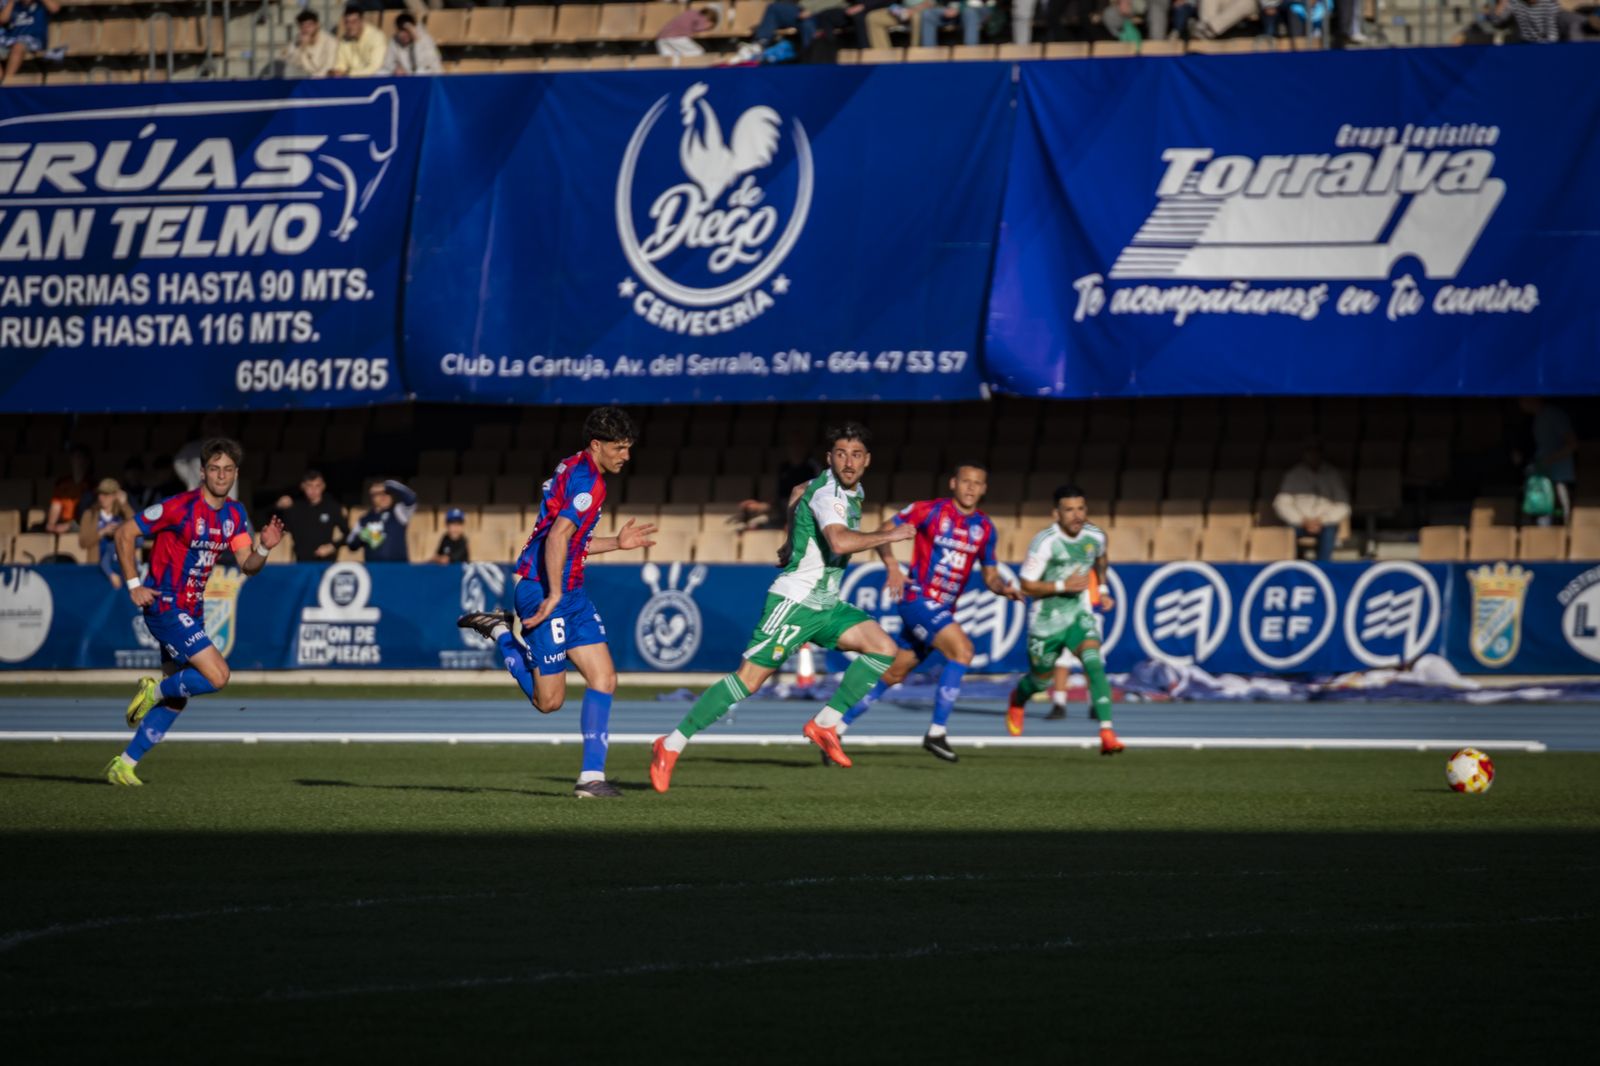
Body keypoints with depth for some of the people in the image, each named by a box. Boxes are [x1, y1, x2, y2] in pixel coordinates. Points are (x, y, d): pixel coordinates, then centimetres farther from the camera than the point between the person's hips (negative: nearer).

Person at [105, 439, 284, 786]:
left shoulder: (233, 514, 7)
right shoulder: (181, 507, -16)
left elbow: (247, 564, 5)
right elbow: (124, 534, -11)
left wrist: (263, 548, -17)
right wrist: (134, 585, -16)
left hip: (191, 611, 8)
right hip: (166, 607, -8)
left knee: (176, 698, 11)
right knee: (217, 675, -20)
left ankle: (124, 764, 19)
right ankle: (154, 691, 3)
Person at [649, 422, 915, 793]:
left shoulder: (853, 492, 11)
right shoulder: (827, 492, -19)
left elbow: (796, 506, 30)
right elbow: (840, 541, -38)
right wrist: (888, 536, -29)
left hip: (825, 604, 9)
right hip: (794, 600, -9)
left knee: (883, 648, -5)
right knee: (749, 678, -12)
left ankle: (825, 724, 0)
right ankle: (671, 745, -4)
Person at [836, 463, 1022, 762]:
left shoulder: (984, 528, 9)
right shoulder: (930, 511, -7)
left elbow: (990, 575, 15)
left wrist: (1004, 589, -8)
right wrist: (892, 566, -20)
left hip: (943, 610, 7)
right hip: (918, 599, -7)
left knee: (893, 674, 12)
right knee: (962, 649, -25)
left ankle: (836, 728, 23)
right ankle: (936, 732, -20)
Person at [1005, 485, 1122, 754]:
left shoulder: (1095, 536, -5)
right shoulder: (1045, 542, -20)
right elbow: (1027, 585, -16)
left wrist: (1102, 589, 13)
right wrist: (1062, 586, -26)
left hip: (1079, 614, 2)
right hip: (1047, 619, -2)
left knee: (1094, 664, -23)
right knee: (1040, 679, 16)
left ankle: (1107, 734, -30)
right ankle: (1017, 700, 54)